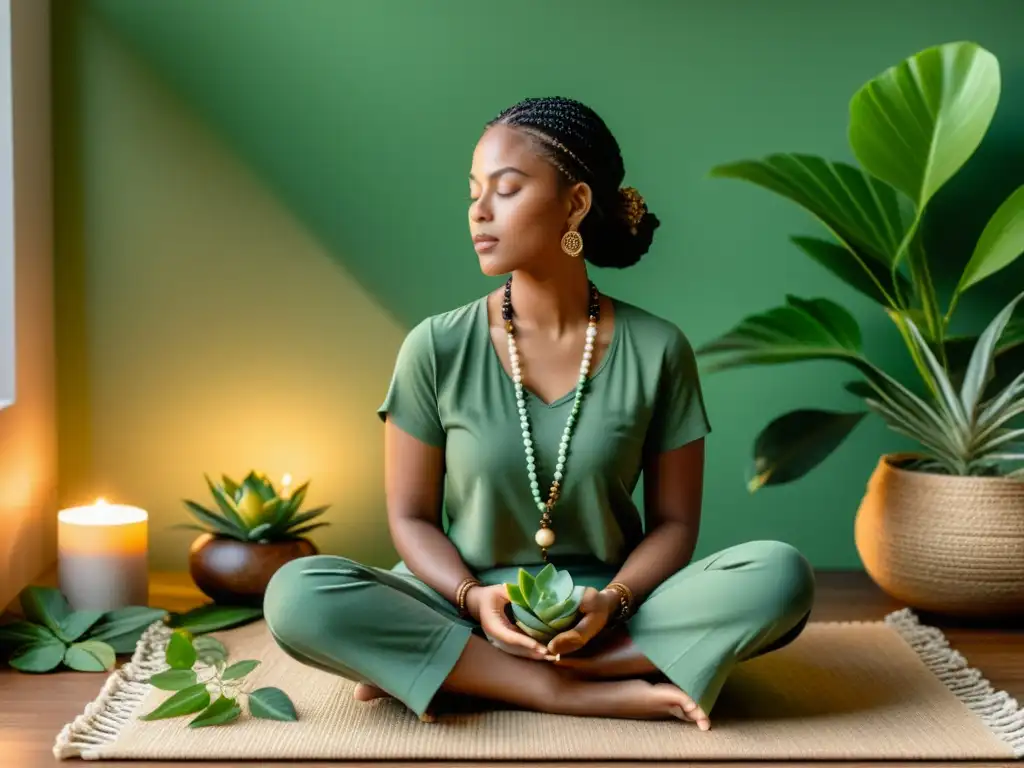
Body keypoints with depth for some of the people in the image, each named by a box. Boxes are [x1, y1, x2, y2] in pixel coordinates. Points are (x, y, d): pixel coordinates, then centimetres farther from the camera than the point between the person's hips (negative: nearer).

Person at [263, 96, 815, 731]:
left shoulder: (656, 350, -4)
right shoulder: (436, 349, -4)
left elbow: (674, 522, 0)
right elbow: (412, 516, 1)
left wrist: (612, 602, -19)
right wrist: (474, 599, -19)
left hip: (606, 613, 1)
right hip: (469, 609, -1)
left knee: (781, 576, -26)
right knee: (297, 595, -27)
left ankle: (439, 668, -22)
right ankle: (597, 693, -24)